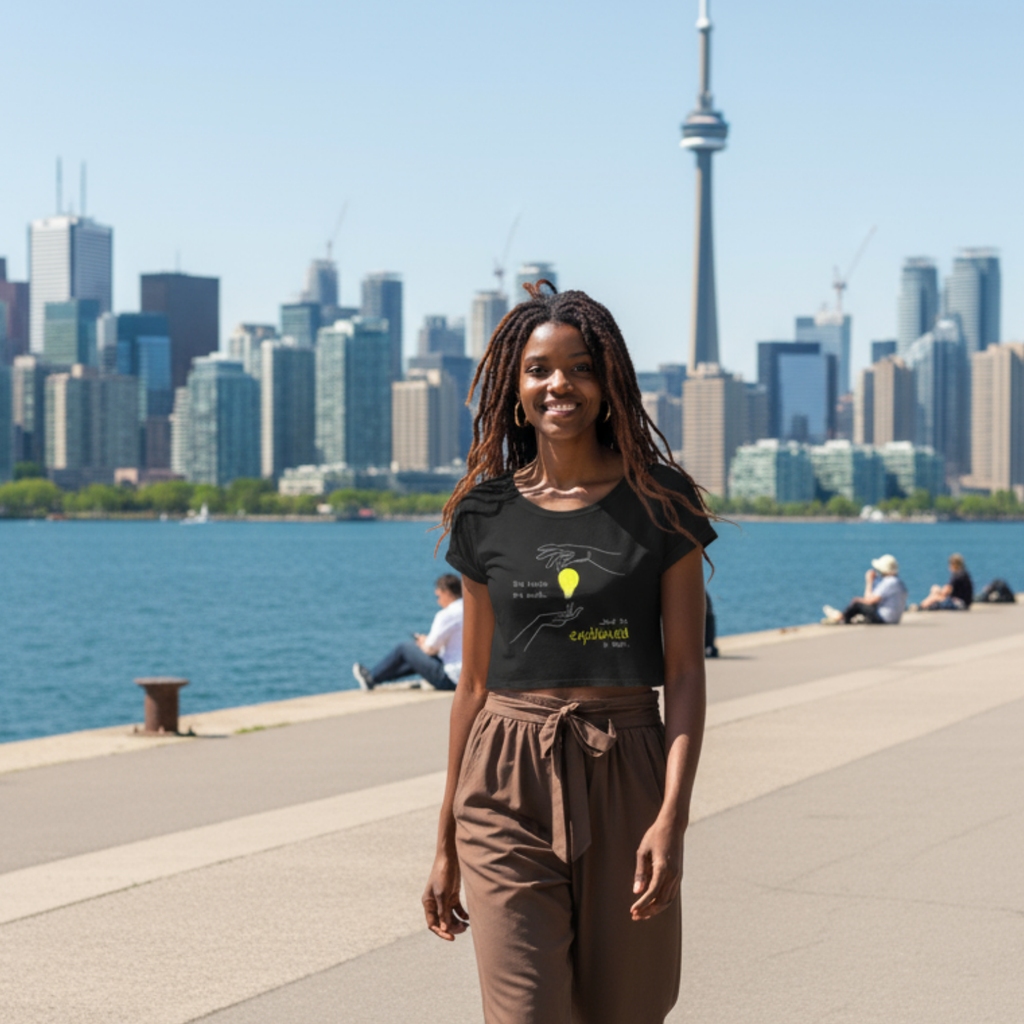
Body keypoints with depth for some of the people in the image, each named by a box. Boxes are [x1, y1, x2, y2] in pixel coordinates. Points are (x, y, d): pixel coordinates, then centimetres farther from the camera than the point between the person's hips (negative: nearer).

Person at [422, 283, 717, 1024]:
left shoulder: (660, 503, 1)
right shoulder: (488, 513, 6)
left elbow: (685, 672, -2)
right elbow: (475, 681, 11)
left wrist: (672, 815, -14)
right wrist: (447, 842, 11)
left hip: (626, 779, 0)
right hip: (510, 780, 1)